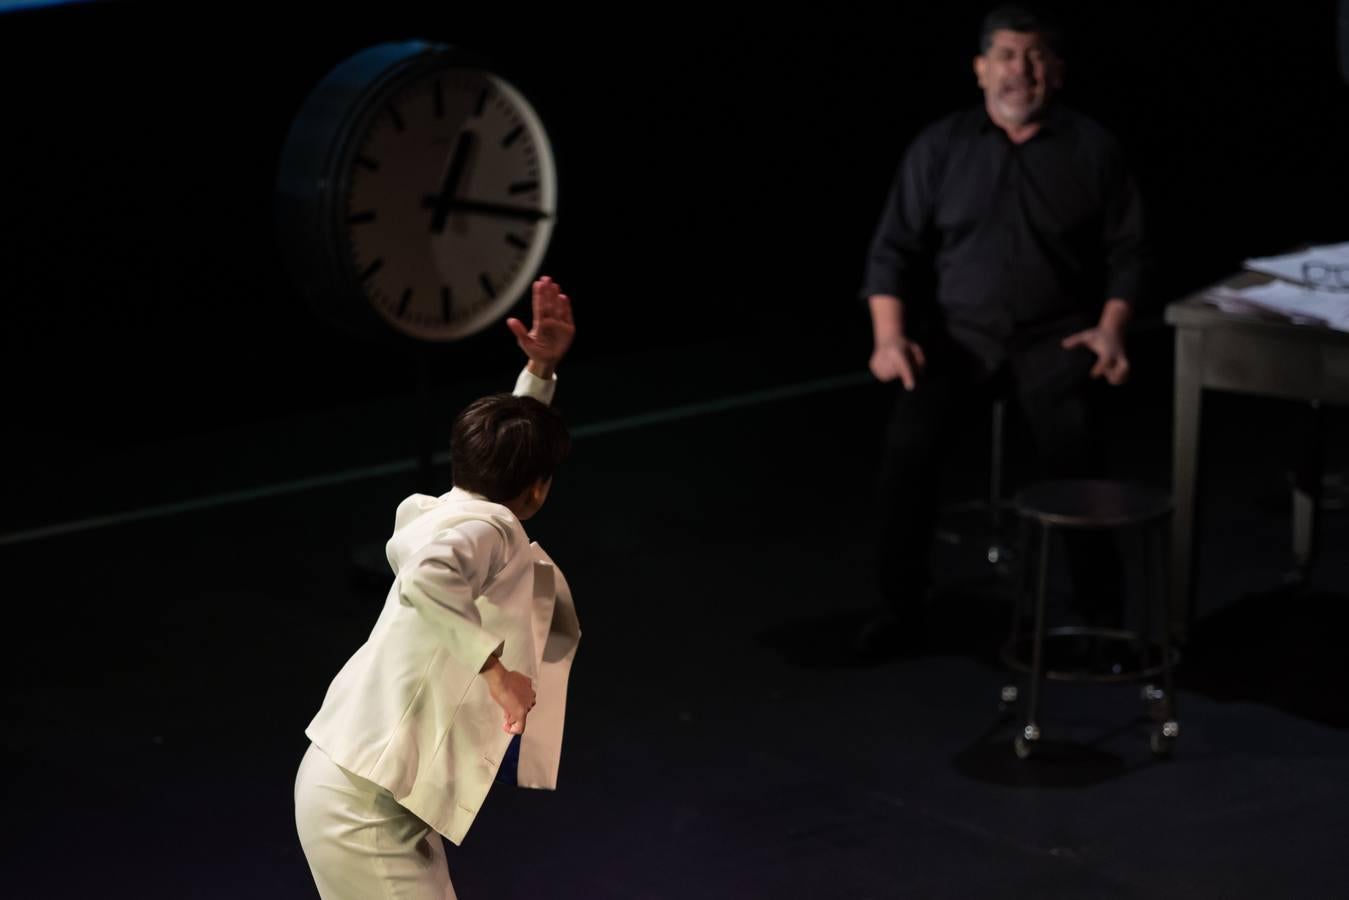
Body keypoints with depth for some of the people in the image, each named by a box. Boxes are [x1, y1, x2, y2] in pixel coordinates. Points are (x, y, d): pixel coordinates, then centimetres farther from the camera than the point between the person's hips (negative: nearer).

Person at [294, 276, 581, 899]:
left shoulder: (450, 512, 10)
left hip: (380, 793, 10)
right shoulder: (487, 527, -18)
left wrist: (542, 368, 21)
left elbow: (504, 452, 30)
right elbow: (427, 578, -40)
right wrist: (495, 666, -34)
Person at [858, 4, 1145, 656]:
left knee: (1074, 450, -29)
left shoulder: (1092, 148, 4)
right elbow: (894, 248, 4)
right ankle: (902, 605, -12)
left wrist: (1111, 328, -6)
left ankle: (1101, 605, -14)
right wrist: (890, 337, -10)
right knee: (909, 444, -25)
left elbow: (1125, 249, 9)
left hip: (1054, 337, -1)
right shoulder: (939, 146, 5)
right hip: (957, 332, 1)